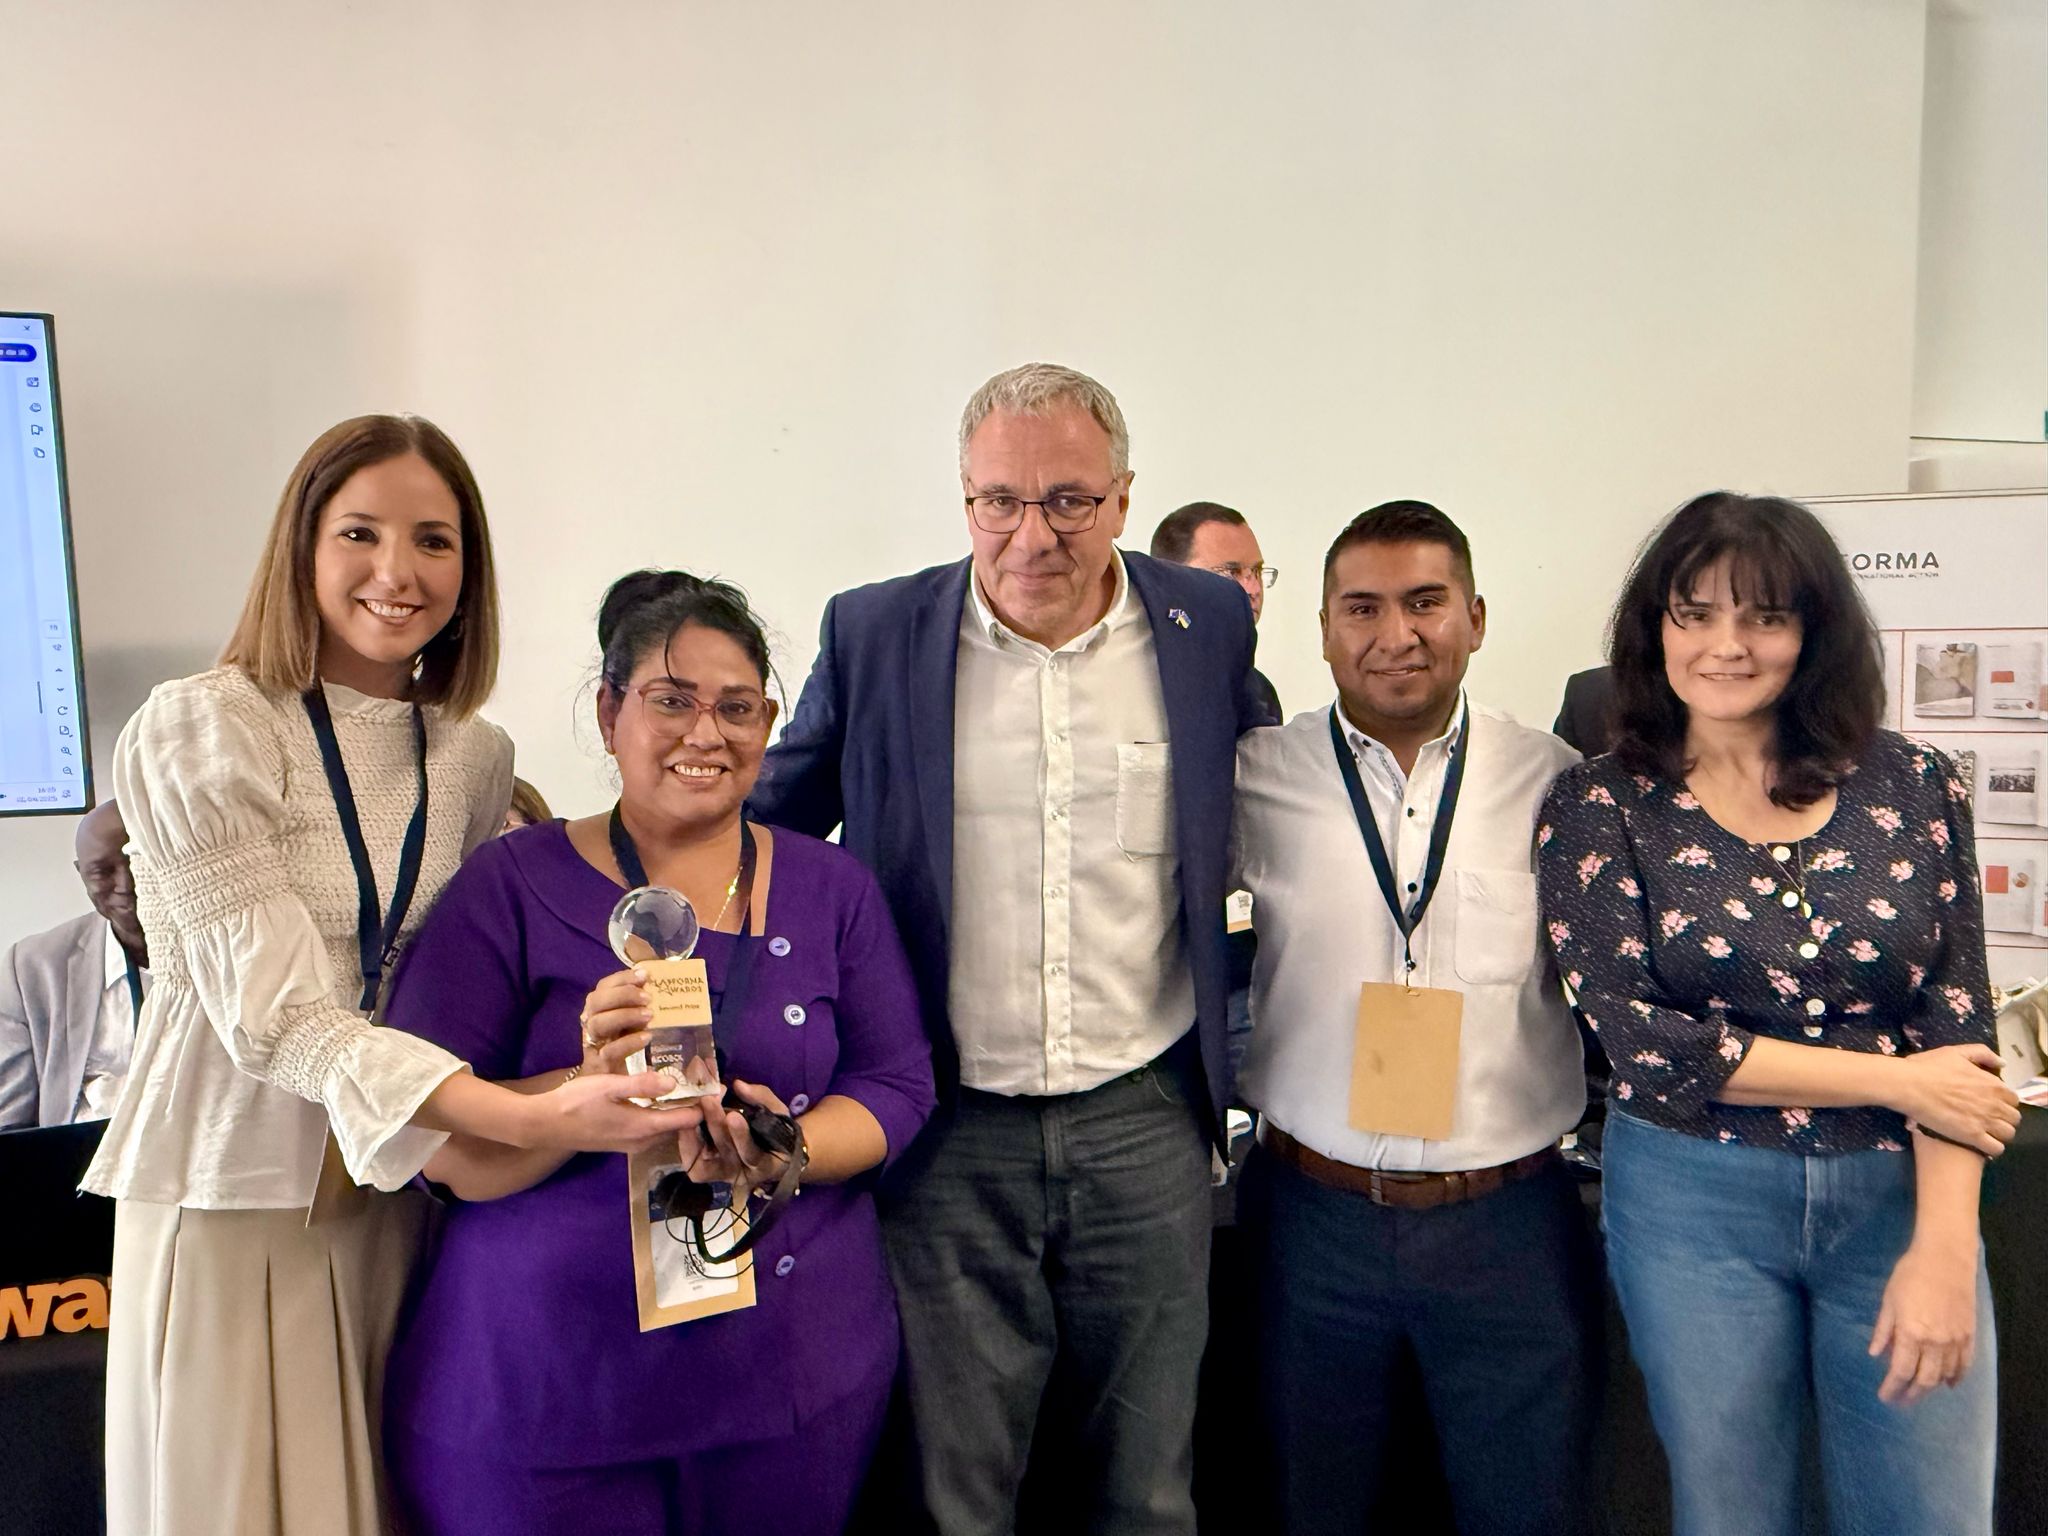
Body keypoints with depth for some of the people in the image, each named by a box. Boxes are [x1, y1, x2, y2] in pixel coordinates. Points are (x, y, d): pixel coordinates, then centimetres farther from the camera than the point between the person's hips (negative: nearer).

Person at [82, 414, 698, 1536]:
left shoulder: (478, 756, 4)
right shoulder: (200, 730, -13)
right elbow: (271, 1010, -20)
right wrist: (531, 1117, -31)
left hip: (398, 1194, 5)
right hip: (238, 1199, -4)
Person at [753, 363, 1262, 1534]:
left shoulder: (1208, 624, 0)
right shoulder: (873, 634, -3)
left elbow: (1256, 811, 17)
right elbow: (769, 826, 8)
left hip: (1146, 1123, 1)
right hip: (951, 1131, -1)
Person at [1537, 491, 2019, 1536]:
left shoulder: (1913, 787, 0)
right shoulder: (1596, 809, -5)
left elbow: (1958, 1027, -3)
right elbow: (1638, 1037, -12)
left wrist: (1944, 1246, -13)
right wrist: (1894, 1080, -12)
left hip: (1900, 1200, 2)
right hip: (1694, 1206, -1)